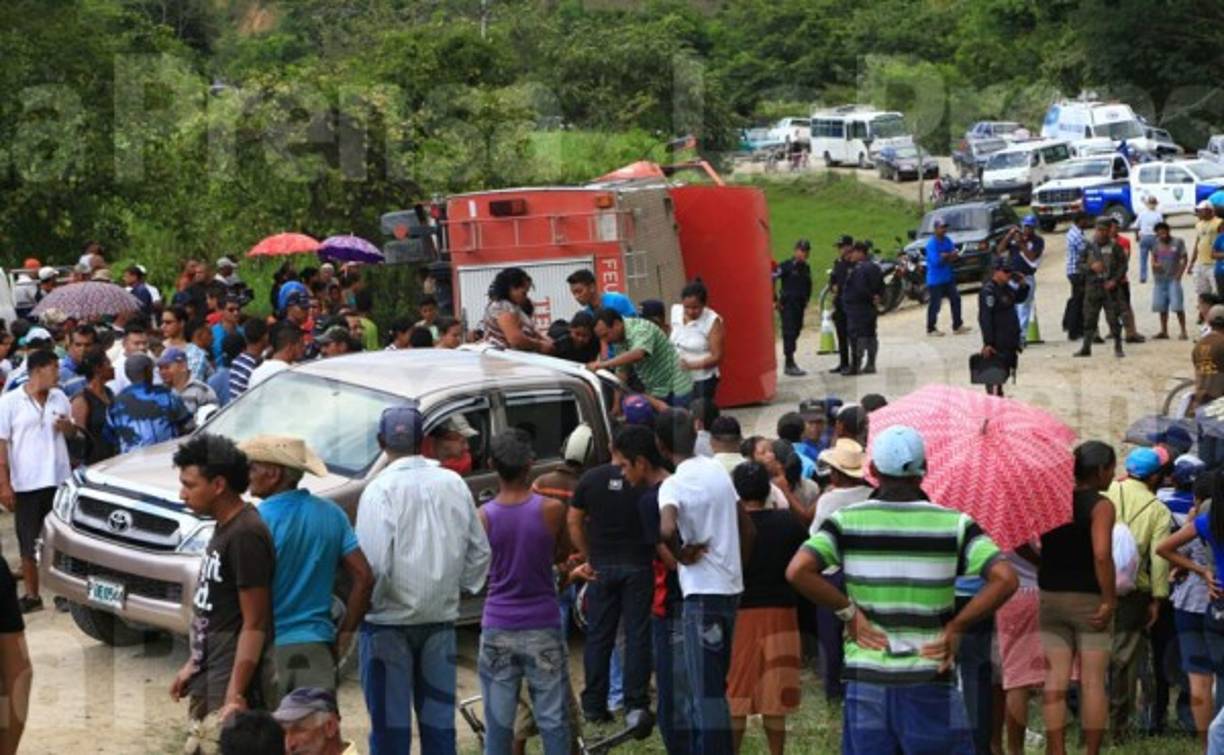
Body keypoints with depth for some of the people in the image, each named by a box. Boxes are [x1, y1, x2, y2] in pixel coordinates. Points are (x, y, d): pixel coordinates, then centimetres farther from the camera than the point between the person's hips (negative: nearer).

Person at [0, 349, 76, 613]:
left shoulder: (60, 398, 6)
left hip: (59, 480, 3)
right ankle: (32, 595, 15)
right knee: (29, 542, 4)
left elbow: (72, 433, 20)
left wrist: (68, 427, -6)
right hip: (27, 484, -3)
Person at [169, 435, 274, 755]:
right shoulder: (224, 527, 9)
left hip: (228, 682, -10)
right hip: (207, 680, 10)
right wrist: (193, 664, 21)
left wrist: (235, 695, -22)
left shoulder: (246, 534, -19)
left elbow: (254, 624, -20)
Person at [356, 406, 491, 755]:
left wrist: (369, 602, -4)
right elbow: (479, 551, 8)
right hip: (441, 619, 5)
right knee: (439, 720, 12)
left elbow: (374, 560, -19)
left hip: (389, 622, -5)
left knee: (390, 724, 2)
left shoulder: (380, 490, -14)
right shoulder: (454, 484, 2)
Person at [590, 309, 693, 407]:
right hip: (655, 393, 7)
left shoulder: (640, 329, -22)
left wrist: (604, 364, -43)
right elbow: (621, 370, 8)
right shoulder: (619, 341, 3)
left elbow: (637, 354, -41)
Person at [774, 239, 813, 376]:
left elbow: (808, 285, 27)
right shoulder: (786, 266, -9)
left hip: (800, 306, 7)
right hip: (787, 305, -7)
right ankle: (790, 365, -11)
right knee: (789, 333, -10)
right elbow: (771, 279, -15)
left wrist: (806, 300, 17)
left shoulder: (806, 268, 12)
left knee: (795, 333, 9)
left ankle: (790, 365, 16)